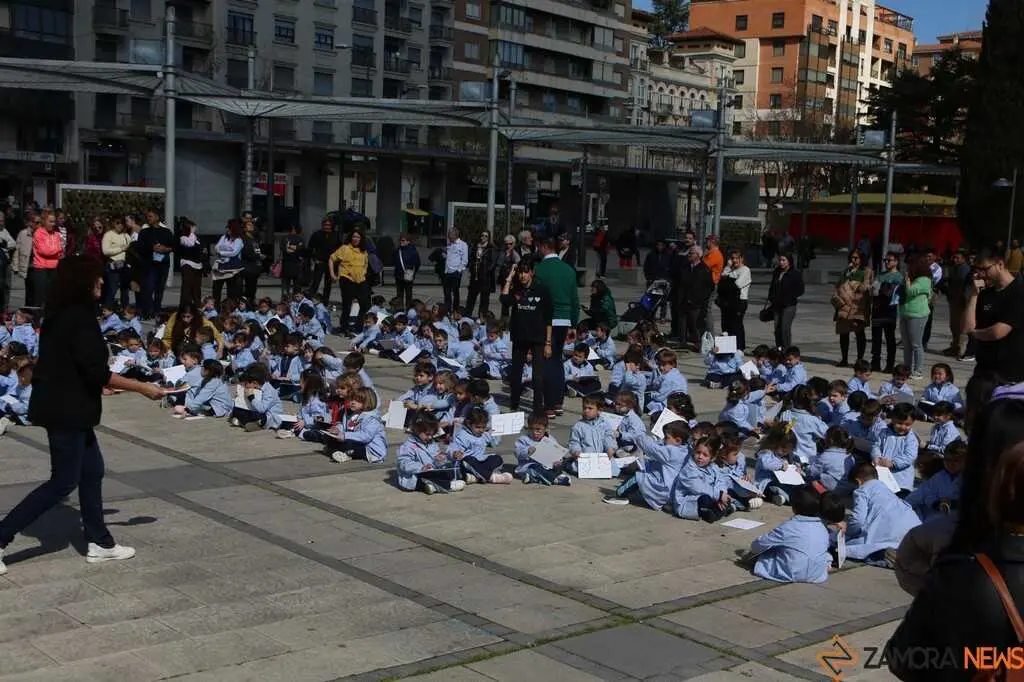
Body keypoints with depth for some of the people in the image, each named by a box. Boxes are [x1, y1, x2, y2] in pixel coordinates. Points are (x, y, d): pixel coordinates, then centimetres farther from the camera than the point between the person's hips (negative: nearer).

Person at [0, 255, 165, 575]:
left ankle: (100, 543, 23)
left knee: (92, 471, 15)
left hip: (65, 406, 10)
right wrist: (143, 388, -15)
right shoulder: (80, 317, -20)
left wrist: (100, 385, 25)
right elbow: (96, 371, -22)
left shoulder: (62, 313, 9)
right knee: (63, 482, -1)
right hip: (65, 410, -10)